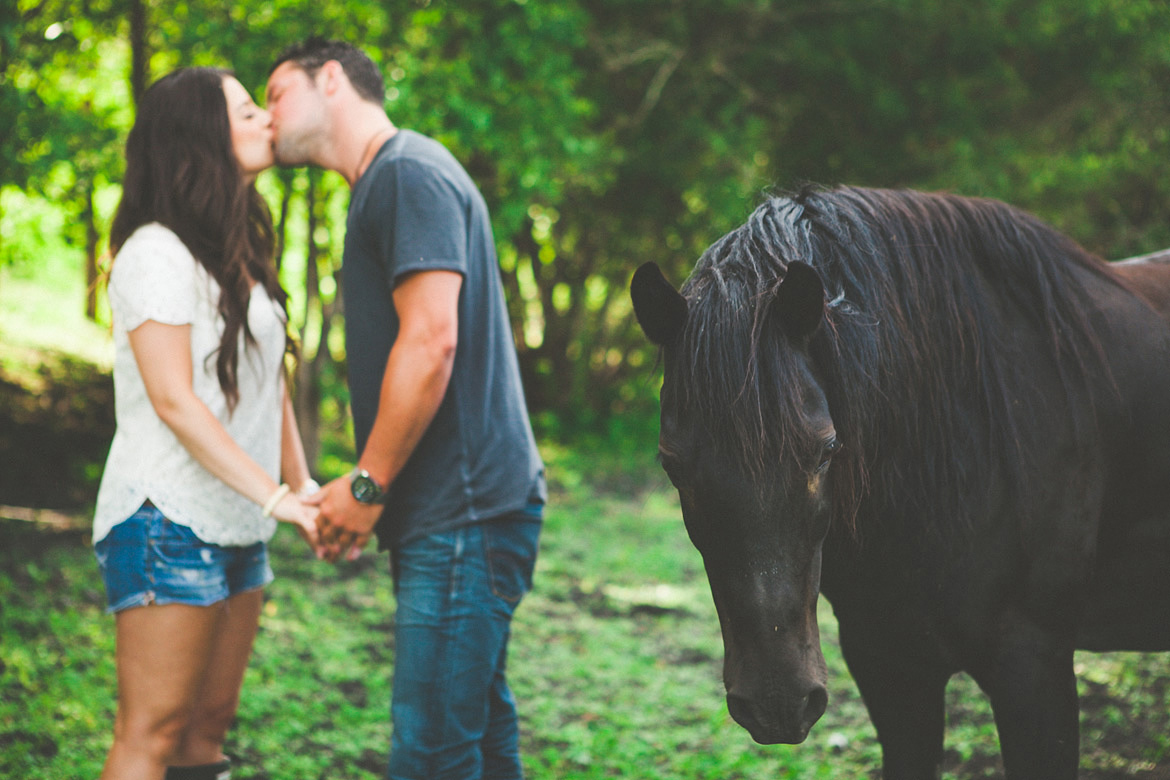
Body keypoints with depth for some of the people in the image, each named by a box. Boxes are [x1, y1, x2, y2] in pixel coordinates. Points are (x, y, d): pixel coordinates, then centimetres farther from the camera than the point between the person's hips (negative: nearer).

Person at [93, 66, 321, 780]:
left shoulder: (244, 257, 16)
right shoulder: (157, 252, -12)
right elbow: (173, 401, -18)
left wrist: (304, 488, 2)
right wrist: (276, 498, -21)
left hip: (238, 530, 9)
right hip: (168, 525, -9)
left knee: (210, 723, 10)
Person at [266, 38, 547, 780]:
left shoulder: (408, 170, -10)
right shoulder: (386, 185, 22)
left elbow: (431, 341, -20)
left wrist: (367, 485, -13)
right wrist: (370, 494, 14)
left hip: (466, 511, -10)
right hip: (453, 512, 10)